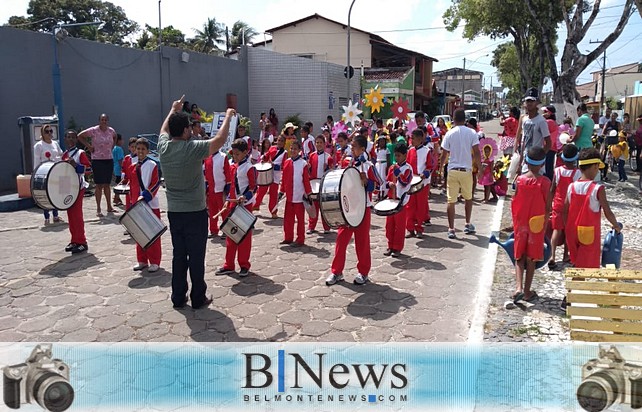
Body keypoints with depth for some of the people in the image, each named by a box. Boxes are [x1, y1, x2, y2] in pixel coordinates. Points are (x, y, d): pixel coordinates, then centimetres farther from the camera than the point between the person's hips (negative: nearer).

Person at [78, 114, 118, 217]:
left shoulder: (111, 130, 5)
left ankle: (109, 207, 21)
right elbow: (80, 136, -1)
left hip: (109, 160, 4)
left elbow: (115, 137, 27)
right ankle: (98, 209, 3)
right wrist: (88, 146, -5)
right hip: (97, 160, -4)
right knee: (99, 185, -3)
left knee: (107, 184, 12)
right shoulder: (93, 130, -8)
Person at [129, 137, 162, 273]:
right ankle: (142, 260, 21)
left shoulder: (152, 165, -7)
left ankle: (154, 262, 8)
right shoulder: (133, 167, 9)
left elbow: (156, 184, -12)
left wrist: (145, 196, -21)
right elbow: (132, 186, 15)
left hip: (151, 204, -5)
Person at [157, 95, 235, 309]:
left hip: (173, 211, 6)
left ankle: (178, 297, 21)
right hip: (195, 212, -6)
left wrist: (173, 110, 33)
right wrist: (228, 116, -4)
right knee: (196, 257, 4)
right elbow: (220, 139, -18)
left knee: (179, 255, 14)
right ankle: (198, 298, 13)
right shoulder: (193, 149, -18)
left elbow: (164, 130, 21)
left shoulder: (163, 147, -1)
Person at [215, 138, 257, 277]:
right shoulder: (233, 167, 11)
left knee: (244, 236, 1)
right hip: (233, 204, 8)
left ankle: (244, 265, 12)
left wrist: (245, 197, -27)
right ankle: (229, 265, 18)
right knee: (230, 235, 10)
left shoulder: (249, 168, -11)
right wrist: (229, 199, 15)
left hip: (245, 205, -7)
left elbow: (253, 187, -12)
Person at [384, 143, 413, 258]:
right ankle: (390, 246, 20)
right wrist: (389, 183, -7)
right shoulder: (392, 168, 11)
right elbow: (386, 181, 15)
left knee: (399, 225, 0)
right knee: (389, 224, 9)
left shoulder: (407, 168, -6)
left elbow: (405, 183, -15)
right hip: (391, 198, 6)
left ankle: (398, 248, 7)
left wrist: (398, 173, -23)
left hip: (401, 200, -6)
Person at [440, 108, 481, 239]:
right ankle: (468, 225, 27)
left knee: (451, 201, 1)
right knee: (468, 198, 20)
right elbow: (477, 153, -7)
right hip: (467, 170, 1)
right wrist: (479, 167, 4)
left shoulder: (449, 134, -2)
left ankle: (451, 229, 0)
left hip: (452, 170, -1)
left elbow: (444, 155, -2)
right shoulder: (472, 133, -2)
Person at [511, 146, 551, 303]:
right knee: (531, 258, 10)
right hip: (537, 224, -1)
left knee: (519, 256, 12)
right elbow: (548, 207, -8)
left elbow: (514, 203, -1)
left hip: (520, 223, 1)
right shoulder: (545, 182, -11)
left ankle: (519, 287, -5)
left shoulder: (520, 179, -7)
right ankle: (527, 291, 17)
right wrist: (545, 224, 5)